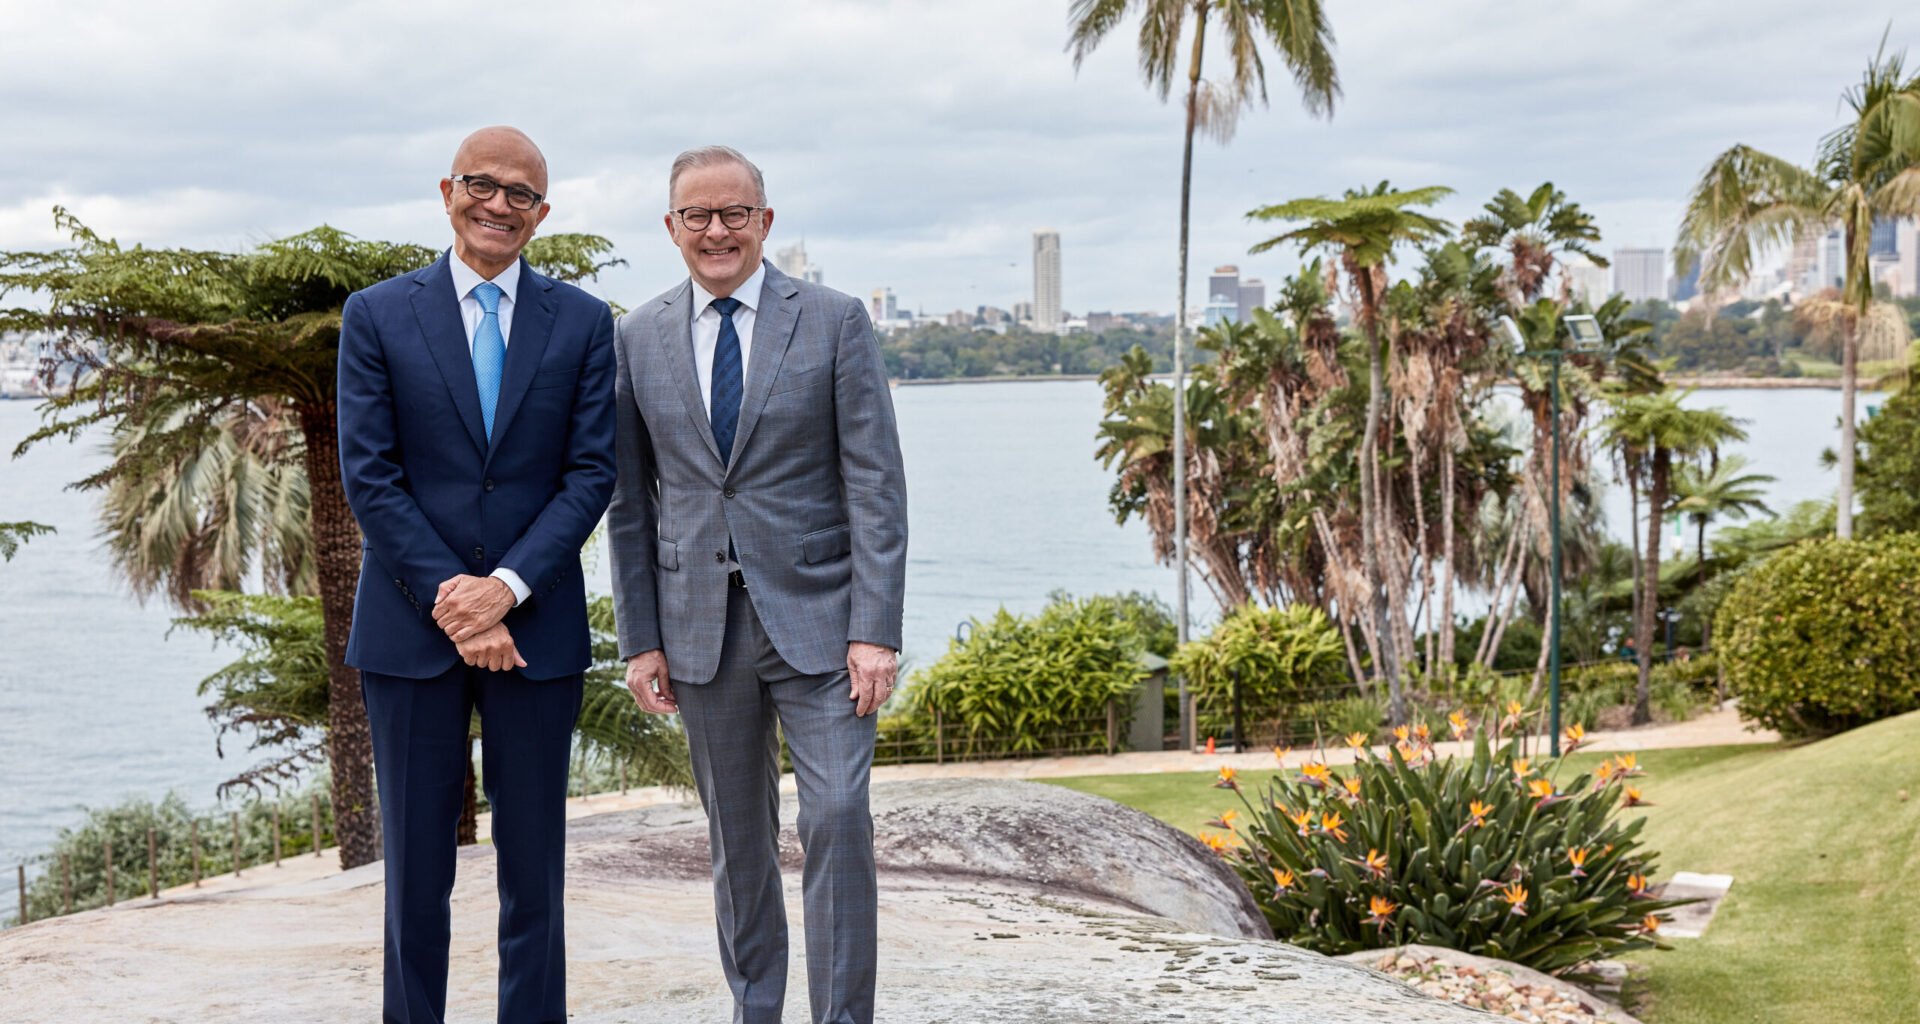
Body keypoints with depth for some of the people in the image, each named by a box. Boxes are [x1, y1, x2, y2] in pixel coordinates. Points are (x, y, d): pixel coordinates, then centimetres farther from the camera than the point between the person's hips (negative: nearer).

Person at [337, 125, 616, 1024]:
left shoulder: (582, 323, 5)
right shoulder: (377, 316, 2)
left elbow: (592, 472, 0)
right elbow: (368, 476, -4)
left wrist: (507, 587, -13)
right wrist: (448, 602, -12)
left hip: (536, 626, 1)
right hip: (409, 629, -1)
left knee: (534, 866, 6)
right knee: (415, 869, 6)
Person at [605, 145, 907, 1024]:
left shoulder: (834, 322, -2)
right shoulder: (639, 338, 6)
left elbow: (875, 485, -5)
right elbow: (630, 501, 9)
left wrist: (875, 630, -13)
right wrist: (639, 639, 4)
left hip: (815, 615, -2)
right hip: (701, 622, 3)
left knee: (838, 817, -11)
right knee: (737, 836, 11)